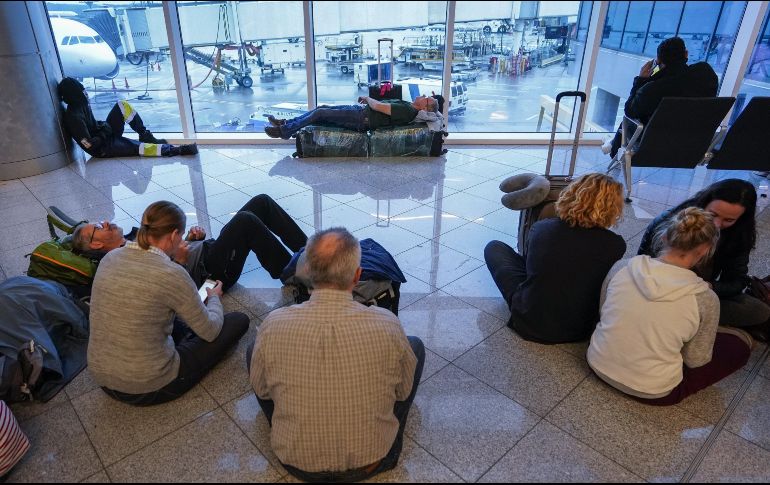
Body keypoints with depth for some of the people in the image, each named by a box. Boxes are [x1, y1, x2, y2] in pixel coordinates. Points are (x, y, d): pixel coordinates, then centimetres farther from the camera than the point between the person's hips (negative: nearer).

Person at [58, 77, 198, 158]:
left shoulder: (81, 104, 1)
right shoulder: (74, 117, -26)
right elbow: (90, 145, -27)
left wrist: (103, 126, -2)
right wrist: (105, 131, -14)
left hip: (102, 134, 9)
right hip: (102, 148, -9)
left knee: (122, 106, 1)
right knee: (140, 148, -24)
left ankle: (145, 135, 1)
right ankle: (178, 150, -24)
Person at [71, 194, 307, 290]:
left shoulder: (137, 236, 26)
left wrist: (192, 235, 5)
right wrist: (177, 261, -23)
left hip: (208, 249, 9)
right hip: (208, 272, -9)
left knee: (261, 202, -6)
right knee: (244, 220, -31)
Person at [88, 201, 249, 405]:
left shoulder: (109, 258, -4)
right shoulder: (172, 274, -24)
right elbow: (210, 331, -11)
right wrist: (214, 297, 10)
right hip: (150, 388, -7)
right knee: (239, 320, 5)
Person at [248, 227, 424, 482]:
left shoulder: (274, 325, -22)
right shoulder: (387, 324, -24)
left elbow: (261, 391, -2)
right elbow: (404, 391, -5)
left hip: (298, 463, 1)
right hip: (372, 462, 0)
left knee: (253, 350, 16)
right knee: (416, 346, 13)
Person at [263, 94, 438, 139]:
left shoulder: (407, 111, -19)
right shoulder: (408, 106, 11)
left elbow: (377, 107, -22)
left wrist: (367, 98, -4)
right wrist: (368, 100, 9)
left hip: (361, 118, -10)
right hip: (361, 111, 10)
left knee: (320, 112, -9)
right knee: (322, 108, 9)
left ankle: (285, 131, 4)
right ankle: (287, 123, 15)